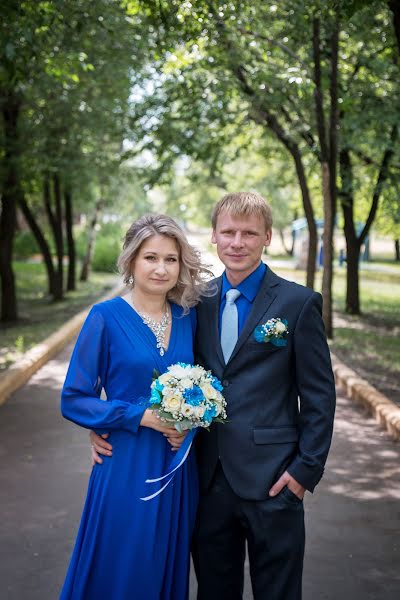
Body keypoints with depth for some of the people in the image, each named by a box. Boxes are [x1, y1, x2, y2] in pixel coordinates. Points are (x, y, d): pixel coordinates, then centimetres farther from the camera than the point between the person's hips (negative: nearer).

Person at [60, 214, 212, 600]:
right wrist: (141, 415, -18)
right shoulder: (106, 317, -9)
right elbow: (73, 400, -9)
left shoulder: (188, 316, 3)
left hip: (178, 467, 4)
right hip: (126, 468, -4)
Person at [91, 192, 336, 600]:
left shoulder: (298, 303, -5)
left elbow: (319, 394, -4)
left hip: (271, 480, -3)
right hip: (210, 479, 4)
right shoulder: (198, 303, 7)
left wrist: (306, 469, -9)